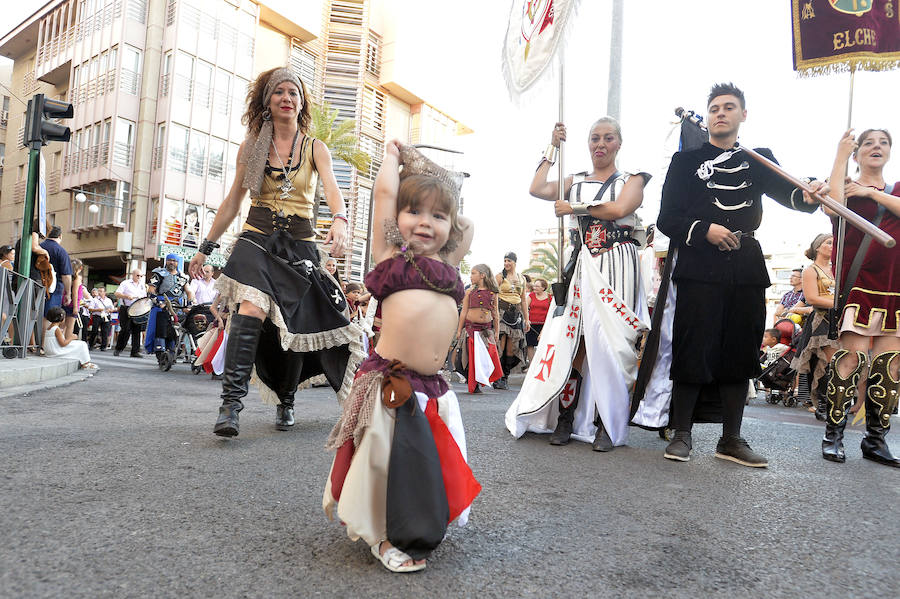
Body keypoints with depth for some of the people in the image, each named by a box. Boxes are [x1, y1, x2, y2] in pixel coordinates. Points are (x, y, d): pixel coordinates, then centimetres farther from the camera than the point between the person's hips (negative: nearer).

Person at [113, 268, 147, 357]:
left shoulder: (142, 285, 19)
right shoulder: (125, 283, 4)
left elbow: (145, 298, 24)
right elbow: (117, 293, -5)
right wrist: (126, 296, -21)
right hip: (126, 309, -4)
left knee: (137, 330, 0)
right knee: (126, 329, -9)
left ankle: (135, 351, 3)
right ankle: (118, 349, 6)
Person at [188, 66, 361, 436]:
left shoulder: (315, 148, 6)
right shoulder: (251, 147, 9)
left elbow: (331, 187, -13)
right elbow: (232, 202, 14)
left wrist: (339, 220, -35)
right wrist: (206, 247, 14)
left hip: (301, 243, 0)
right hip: (258, 238, 0)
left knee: (294, 327, 2)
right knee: (251, 308, -27)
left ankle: (285, 403, 24)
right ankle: (231, 403, -30)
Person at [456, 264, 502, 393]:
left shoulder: (493, 293, 5)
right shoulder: (469, 291, 4)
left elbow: (495, 313, 10)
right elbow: (464, 311, 5)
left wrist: (496, 332, 8)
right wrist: (459, 330, 3)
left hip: (486, 328, 1)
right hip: (470, 327, -1)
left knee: (488, 356, -3)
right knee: (470, 356, -1)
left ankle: (480, 380, 15)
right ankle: (473, 384, 11)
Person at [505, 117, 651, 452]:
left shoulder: (631, 180, 10)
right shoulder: (576, 182, 20)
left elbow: (618, 209, -11)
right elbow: (537, 190, 5)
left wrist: (574, 208, -4)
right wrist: (552, 148, 10)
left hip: (618, 266, -3)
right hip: (583, 265, 3)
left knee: (610, 341, -9)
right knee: (575, 337, -3)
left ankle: (607, 424, -2)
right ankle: (566, 418, 2)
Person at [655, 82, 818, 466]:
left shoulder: (760, 161, 18)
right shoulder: (685, 161, 11)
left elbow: (786, 192, 1)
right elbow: (667, 220, 3)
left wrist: (808, 196, -21)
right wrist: (705, 230, -13)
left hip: (746, 271, 3)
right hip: (699, 271, -3)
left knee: (739, 354, 6)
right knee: (693, 352, -5)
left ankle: (731, 439, 16)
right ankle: (681, 434, 7)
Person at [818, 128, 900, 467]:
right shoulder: (848, 188, 10)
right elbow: (834, 205, -15)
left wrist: (873, 193, -5)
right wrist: (841, 155, -9)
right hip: (860, 284, -4)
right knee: (852, 355, -14)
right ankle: (833, 434, -6)